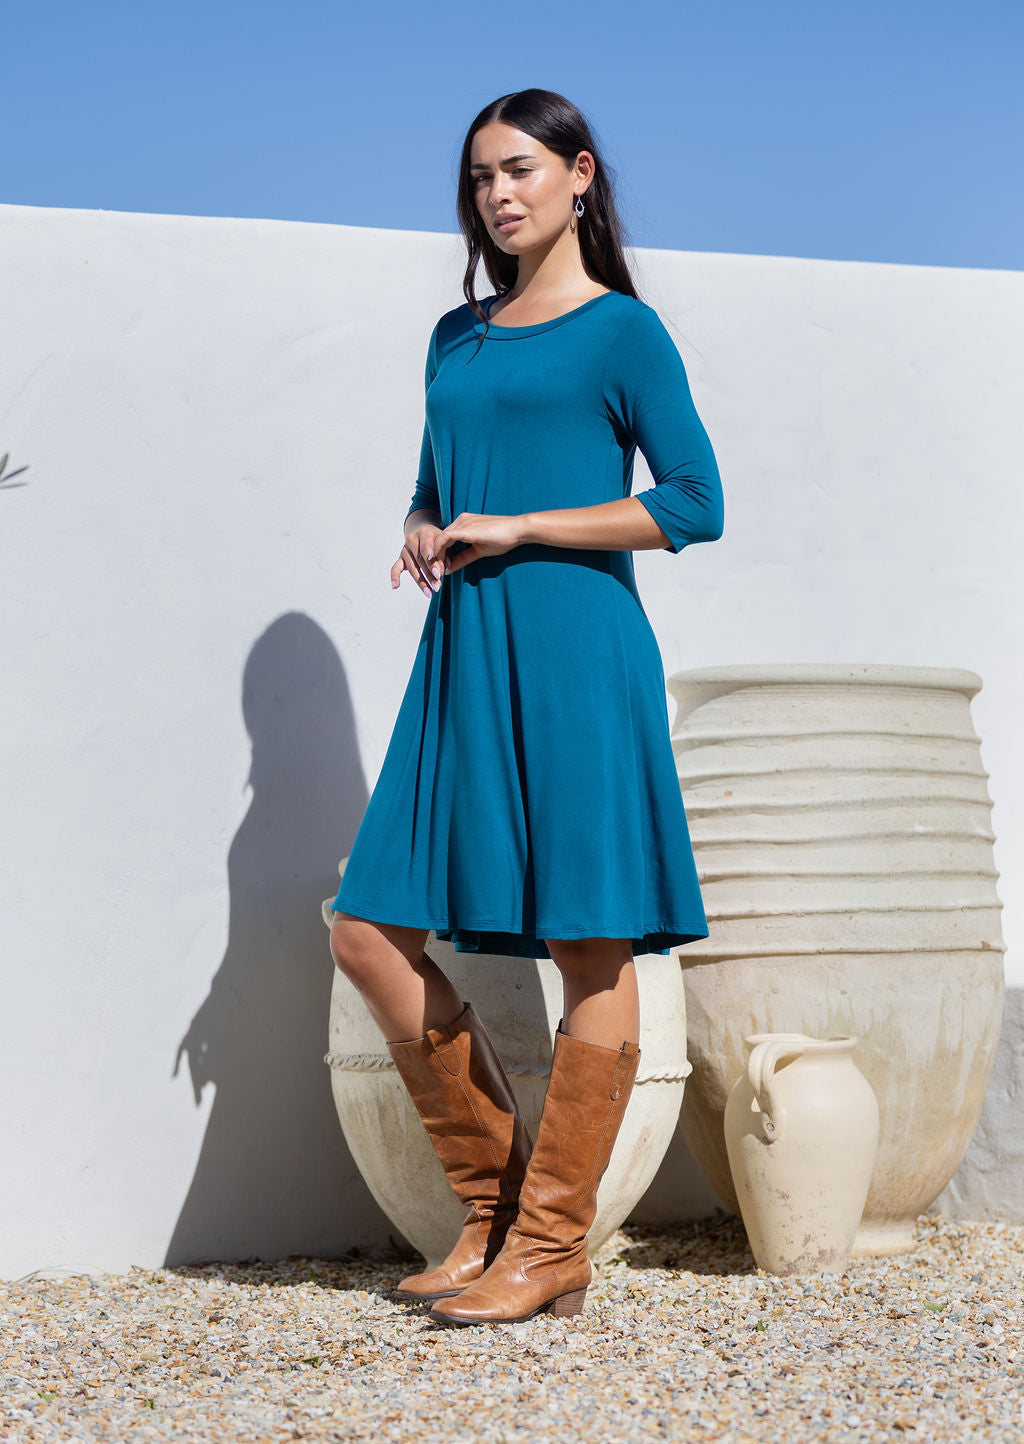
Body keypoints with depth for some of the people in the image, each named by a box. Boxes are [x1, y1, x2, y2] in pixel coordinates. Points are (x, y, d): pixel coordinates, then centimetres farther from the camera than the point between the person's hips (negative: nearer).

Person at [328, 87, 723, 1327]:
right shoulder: (457, 339, 18)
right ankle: (492, 1204, 16)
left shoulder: (621, 331, -1)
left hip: (572, 651, -7)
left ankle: (553, 1248, 8)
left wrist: (517, 530, -10)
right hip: (463, 659, 7)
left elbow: (693, 503, -7)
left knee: (589, 952, -2)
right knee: (371, 937, 2)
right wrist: (422, 538, 3)